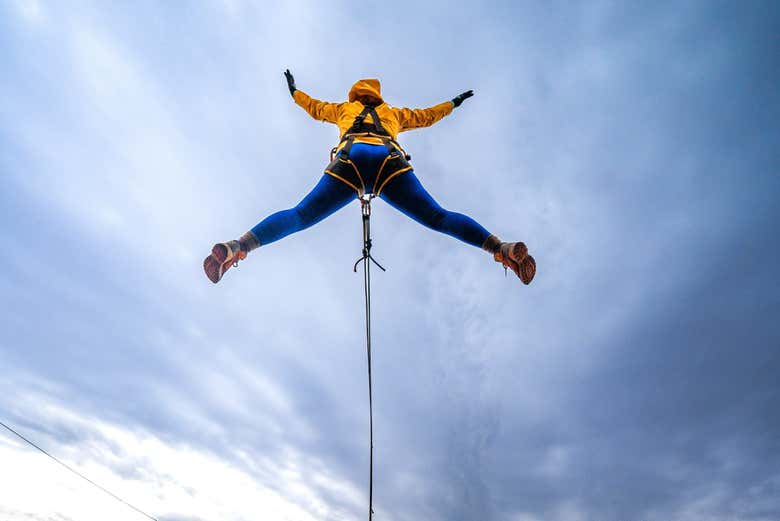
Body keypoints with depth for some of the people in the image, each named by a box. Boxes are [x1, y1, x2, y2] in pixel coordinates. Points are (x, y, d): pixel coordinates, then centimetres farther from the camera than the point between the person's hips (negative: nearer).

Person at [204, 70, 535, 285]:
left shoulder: (343, 108, 42)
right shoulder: (393, 112, 41)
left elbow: (314, 107, 58)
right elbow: (426, 116, 55)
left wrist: (294, 92, 79)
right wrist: (453, 103, 73)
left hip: (349, 160, 0)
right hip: (390, 162, 0)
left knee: (300, 216, -5)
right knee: (438, 218, -7)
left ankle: (237, 247, -23)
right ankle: (503, 249, -23)